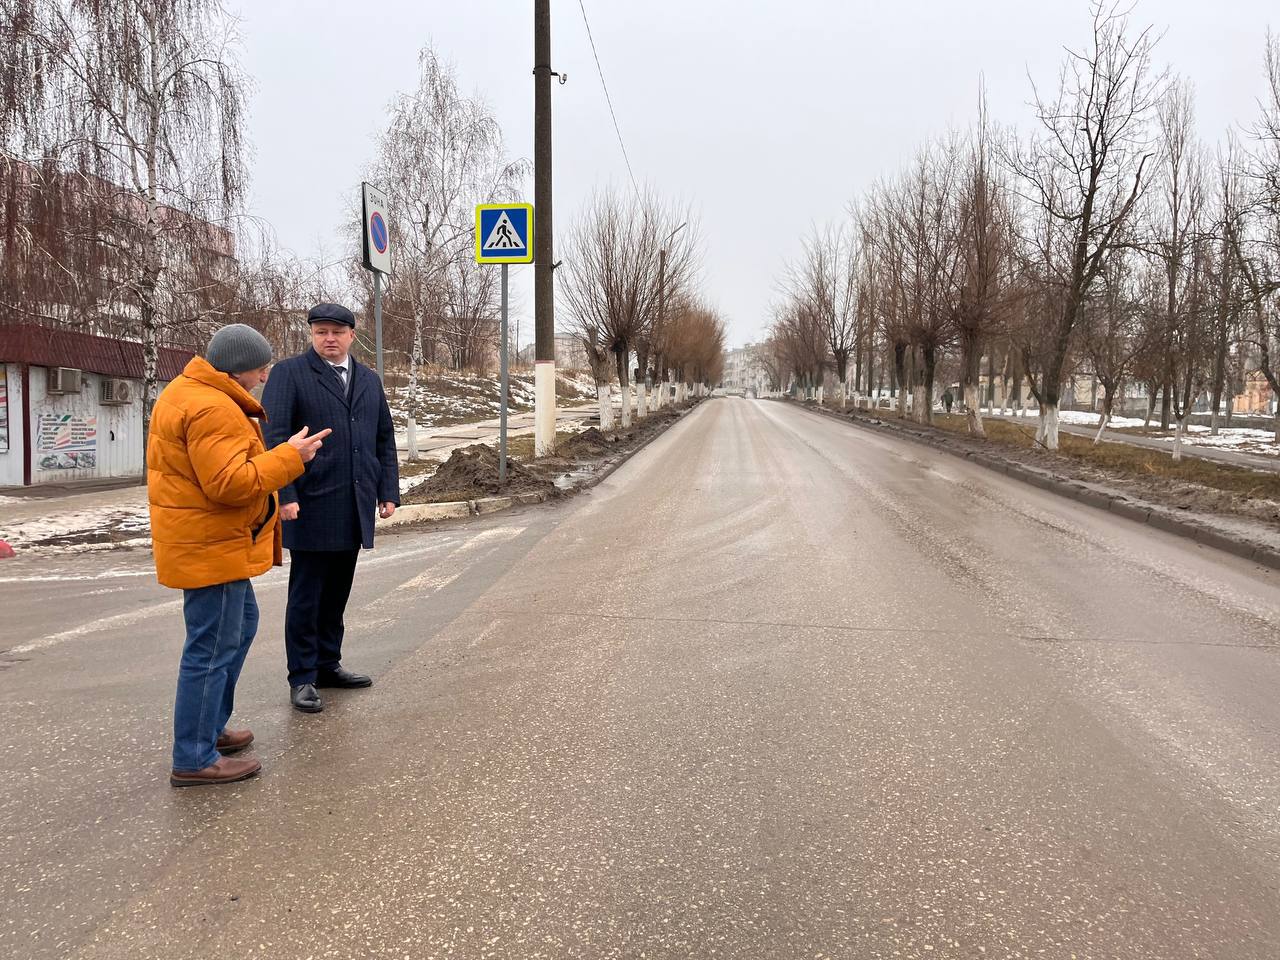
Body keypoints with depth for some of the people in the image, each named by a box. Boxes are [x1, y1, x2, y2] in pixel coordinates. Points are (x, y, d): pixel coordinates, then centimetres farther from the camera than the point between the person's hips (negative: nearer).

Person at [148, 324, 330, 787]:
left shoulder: (185, 392, 13)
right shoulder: (211, 409, -22)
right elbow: (230, 484, -28)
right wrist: (290, 455, -22)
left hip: (204, 541, 11)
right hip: (211, 546, -11)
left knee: (240, 625, 22)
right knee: (212, 648, -3)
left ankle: (210, 727, 32)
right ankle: (194, 759, 6)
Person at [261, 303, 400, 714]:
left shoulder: (369, 380, 15)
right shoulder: (289, 373, -3)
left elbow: (385, 439, 17)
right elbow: (273, 436, -10)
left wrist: (388, 491, 9)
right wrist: (284, 494, -18)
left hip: (355, 508, 5)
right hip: (312, 506, -5)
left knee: (337, 592, 13)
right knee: (306, 595, 2)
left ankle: (328, 664, 26)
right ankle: (302, 678, 11)